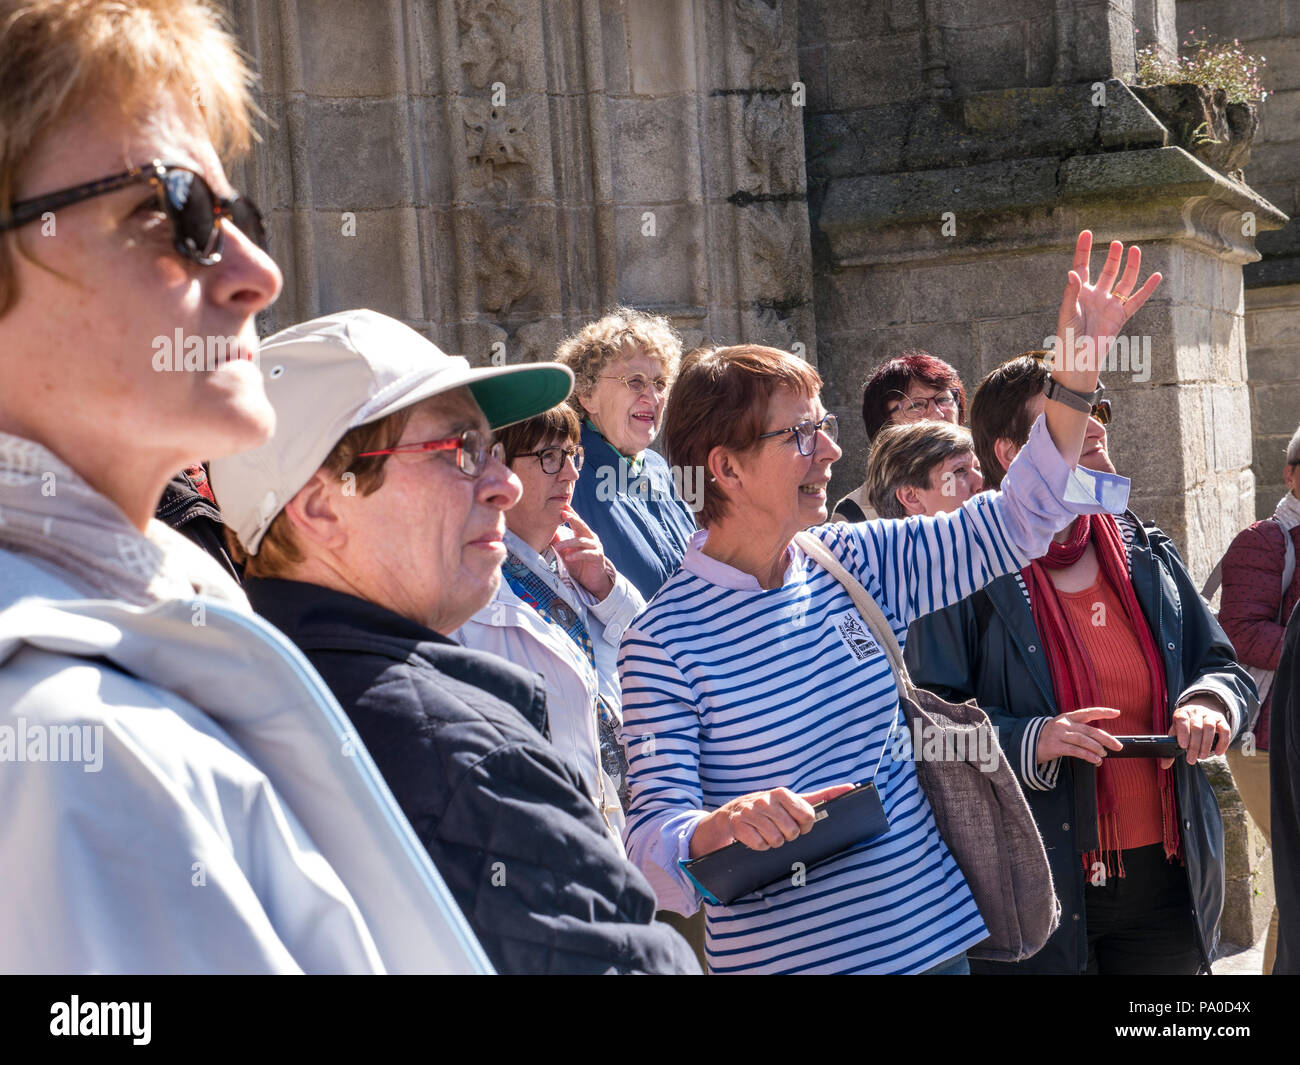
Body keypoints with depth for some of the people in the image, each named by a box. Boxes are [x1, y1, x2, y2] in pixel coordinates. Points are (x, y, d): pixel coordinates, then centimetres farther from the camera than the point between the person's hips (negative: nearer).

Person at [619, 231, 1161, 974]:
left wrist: (1078, 370, -4)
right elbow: (652, 836, -16)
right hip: (782, 953, -6)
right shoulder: (666, 637, -15)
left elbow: (1014, 523, 5)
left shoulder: (854, 564, 2)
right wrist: (723, 826, -38)